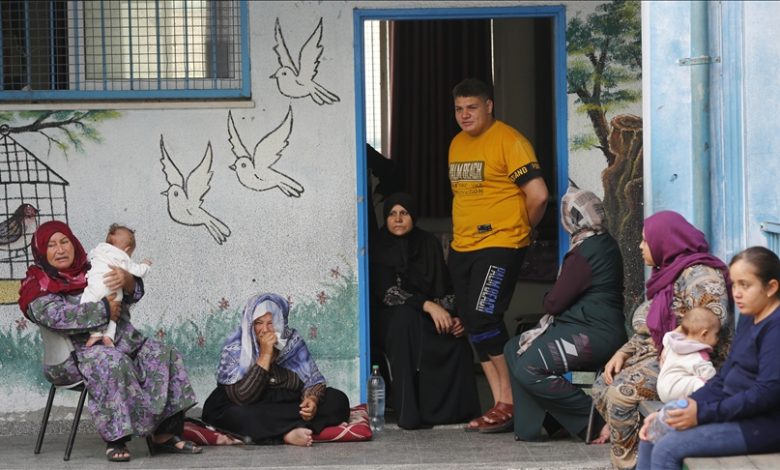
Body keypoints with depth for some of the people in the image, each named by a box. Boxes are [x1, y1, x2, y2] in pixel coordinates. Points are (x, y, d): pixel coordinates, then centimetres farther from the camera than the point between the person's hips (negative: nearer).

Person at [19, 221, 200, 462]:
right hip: (76, 353, -6)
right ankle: (116, 440, -36)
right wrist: (104, 309, -14)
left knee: (165, 356, -15)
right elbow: (59, 316, -16)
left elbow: (134, 294, 13)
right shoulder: (37, 287, 4)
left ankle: (165, 433, -17)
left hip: (121, 342, 6)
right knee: (111, 363, -37)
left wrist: (127, 281, -12)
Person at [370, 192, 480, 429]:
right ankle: (408, 411, -39)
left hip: (430, 317, 4)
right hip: (391, 321, -4)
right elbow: (388, 293, -18)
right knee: (406, 317, -38)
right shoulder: (379, 249, -7)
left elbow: (445, 288, 6)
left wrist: (454, 317, -13)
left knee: (457, 340, -27)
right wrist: (428, 305, -32)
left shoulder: (429, 244, 5)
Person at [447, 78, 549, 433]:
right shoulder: (457, 144, 15)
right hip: (461, 248, 8)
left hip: (499, 246, -8)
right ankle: (500, 404, 10)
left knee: (483, 319, -18)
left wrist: (521, 229, -1)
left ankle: (509, 402, -9)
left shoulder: (508, 140, -10)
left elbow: (538, 194, -15)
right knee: (474, 325, 5)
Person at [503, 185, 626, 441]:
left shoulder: (586, 252, -17)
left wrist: (548, 299, 8)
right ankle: (528, 429, 5)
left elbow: (554, 302, -14)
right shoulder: (604, 243, 15)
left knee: (528, 368, -19)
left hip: (592, 336, -11)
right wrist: (554, 301, 2)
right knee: (514, 348, 11)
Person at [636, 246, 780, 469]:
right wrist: (686, 409, -1)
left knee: (667, 449, -19)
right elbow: (723, 379, 14)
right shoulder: (749, 318, 15)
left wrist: (702, 413, -23)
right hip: (737, 412, 10)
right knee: (652, 436, 6)